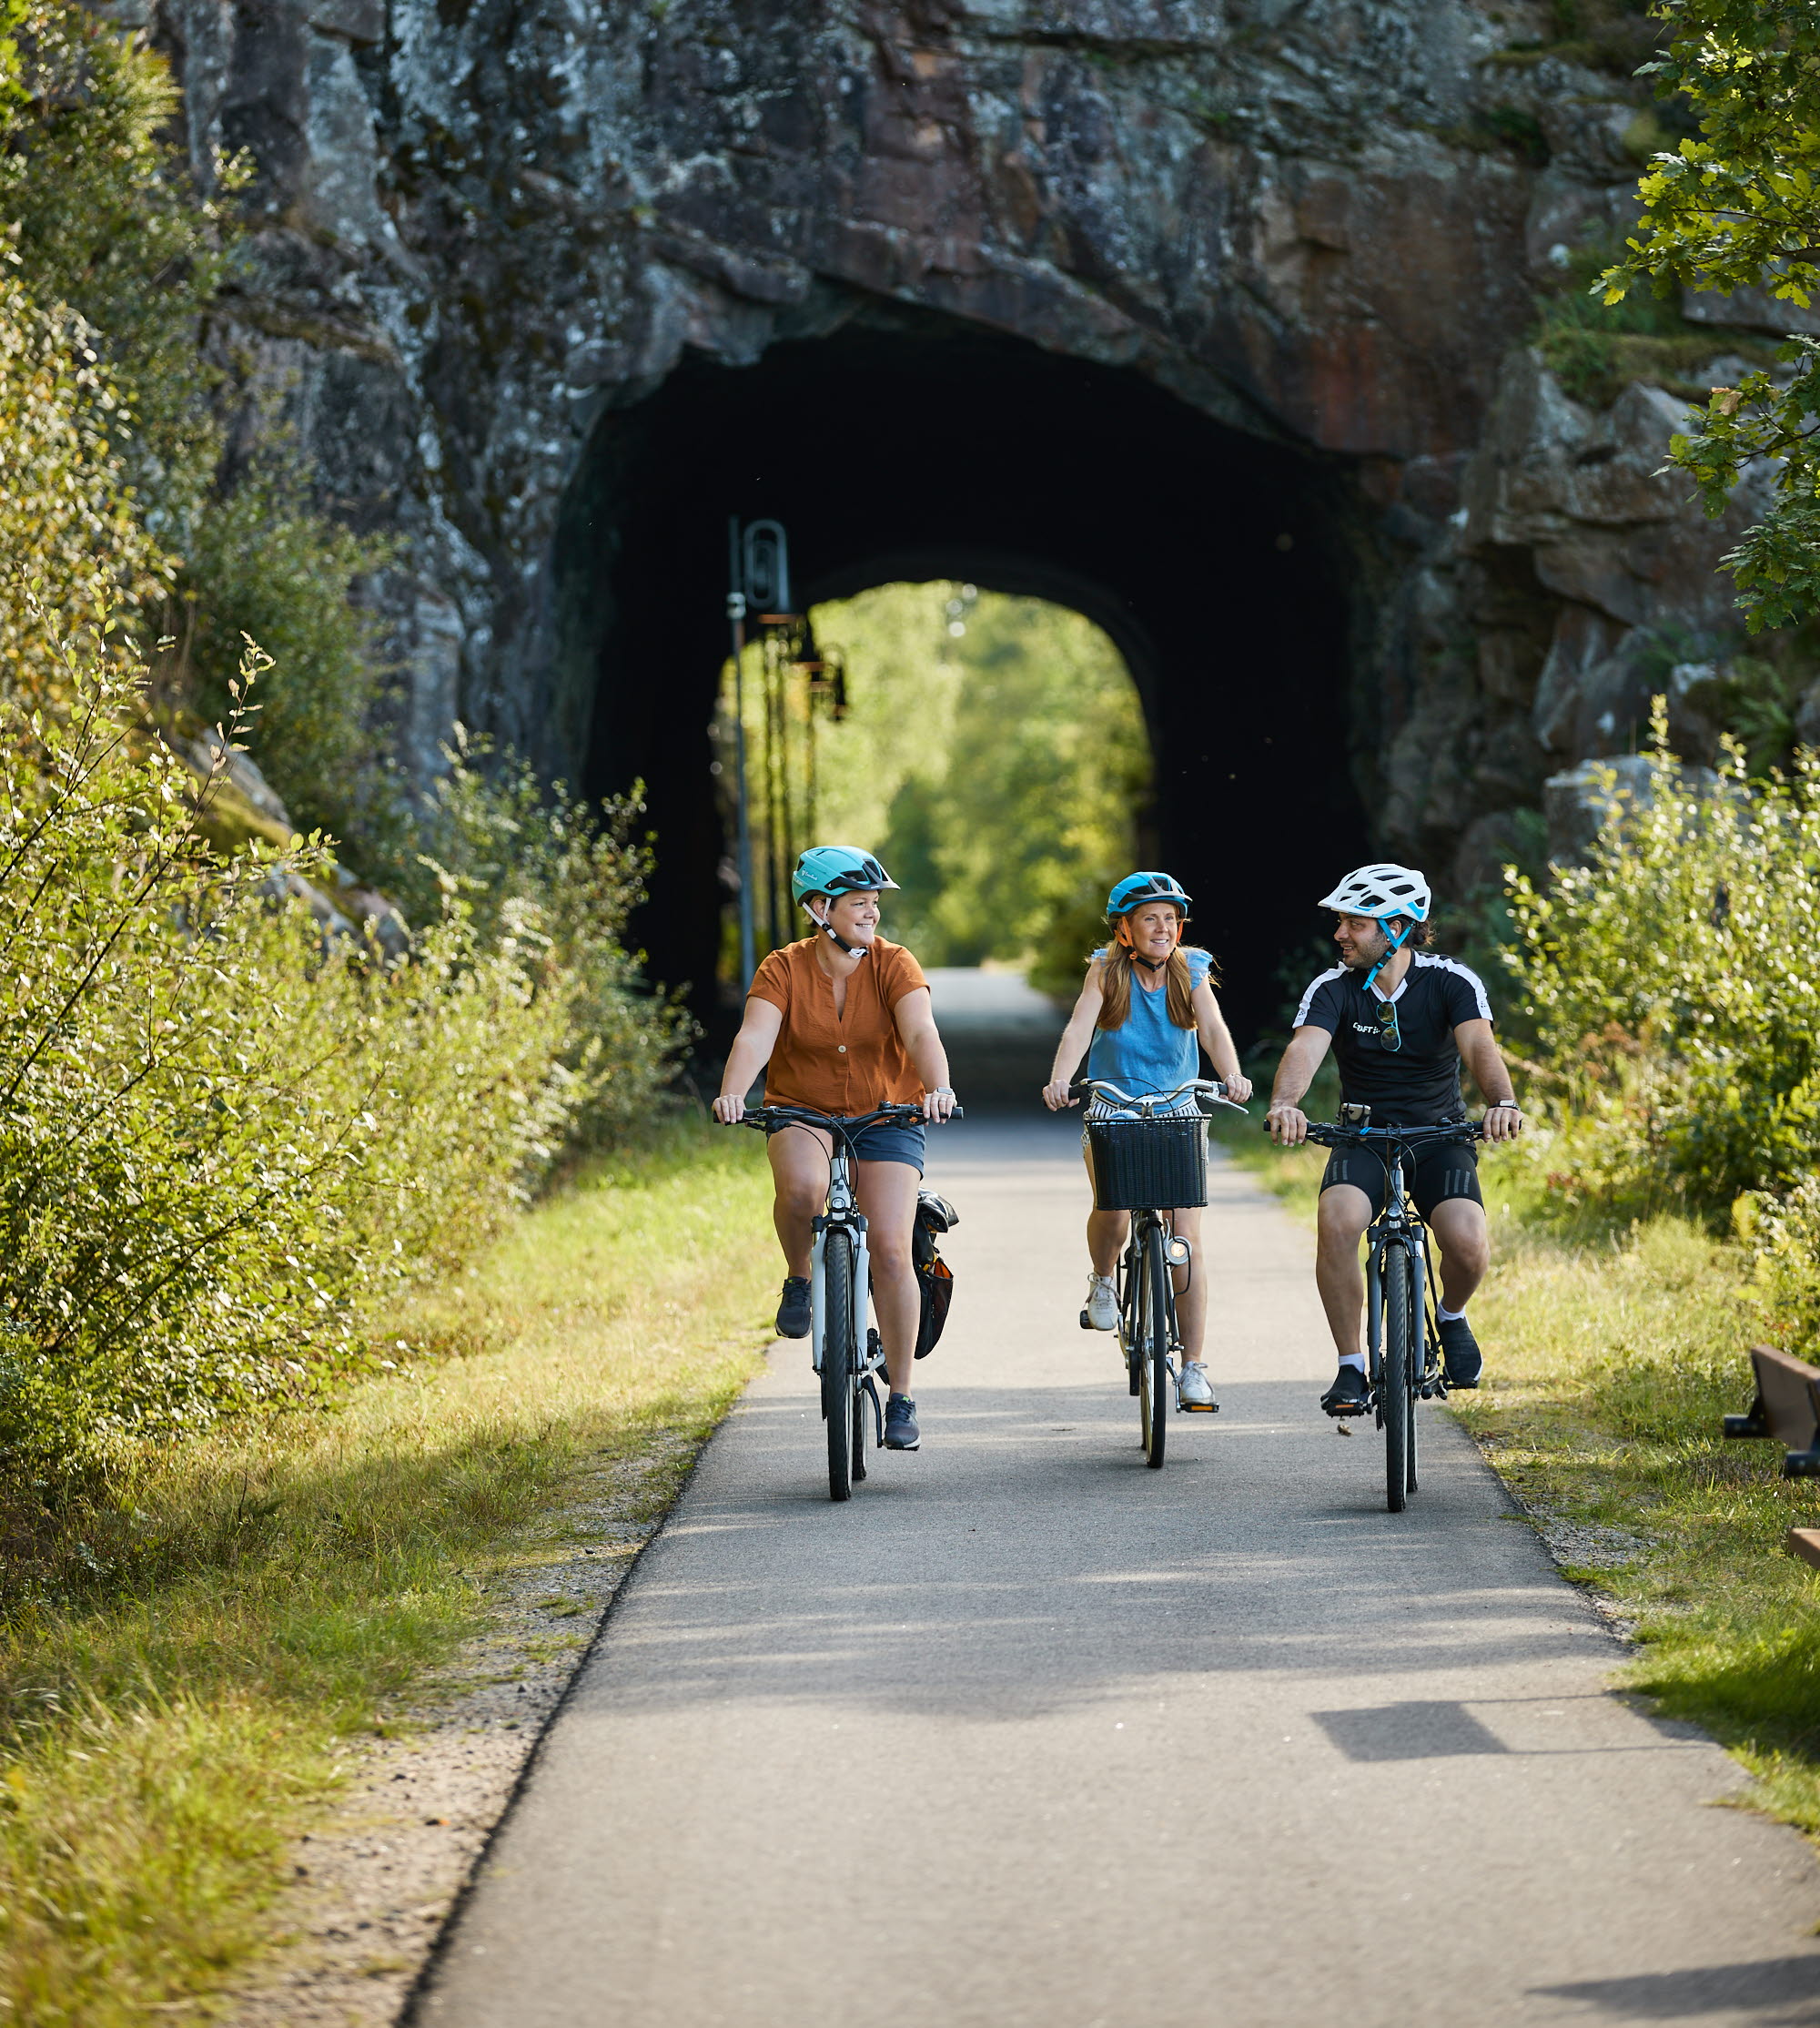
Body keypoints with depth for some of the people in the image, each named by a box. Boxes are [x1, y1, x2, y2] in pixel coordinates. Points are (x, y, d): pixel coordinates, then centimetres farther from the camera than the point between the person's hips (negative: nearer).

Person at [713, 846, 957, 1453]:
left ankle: (901, 1398, -2)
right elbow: (755, 1037, -23)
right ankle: (799, 1280, -4)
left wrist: (938, 1088, -44)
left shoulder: (893, 965, -9)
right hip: (802, 1115, 0)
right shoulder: (784, 970, -9)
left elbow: (921, 1032, -24)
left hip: (887, 1118, 0)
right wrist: (732, 1094, -43)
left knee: (891, 1250, -14)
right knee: (802, 1188, -36)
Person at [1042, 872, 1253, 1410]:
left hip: (1178, 1113, 1)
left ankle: (1193, 1366, -2)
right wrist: (1059, 1080, -37)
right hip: (1112, 1111, -1)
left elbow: (1213, 1028, -13)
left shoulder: (1191, 972, 2)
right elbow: (1079, 1027, -18)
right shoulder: (1106, 971, -3)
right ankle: (1102, 1280, 9)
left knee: (1185, 1241, -8)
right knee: (1113, 1213, -27)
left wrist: (1231, 1074, -34)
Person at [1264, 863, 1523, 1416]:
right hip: (1364, 1137, 1)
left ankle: (1452, 1315, 11)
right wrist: (1285, 1103, -46)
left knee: (1468, 1244, -26)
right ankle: (1350, 1366, -15)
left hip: (1439, 1137, -1)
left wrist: (1502, 1102, -47)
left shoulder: (1451, 982, -9)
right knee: (1337, 1222, -31)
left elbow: (1479, 1046, -25)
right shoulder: (1334, 989, -7)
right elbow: (1305, 1047, -24)